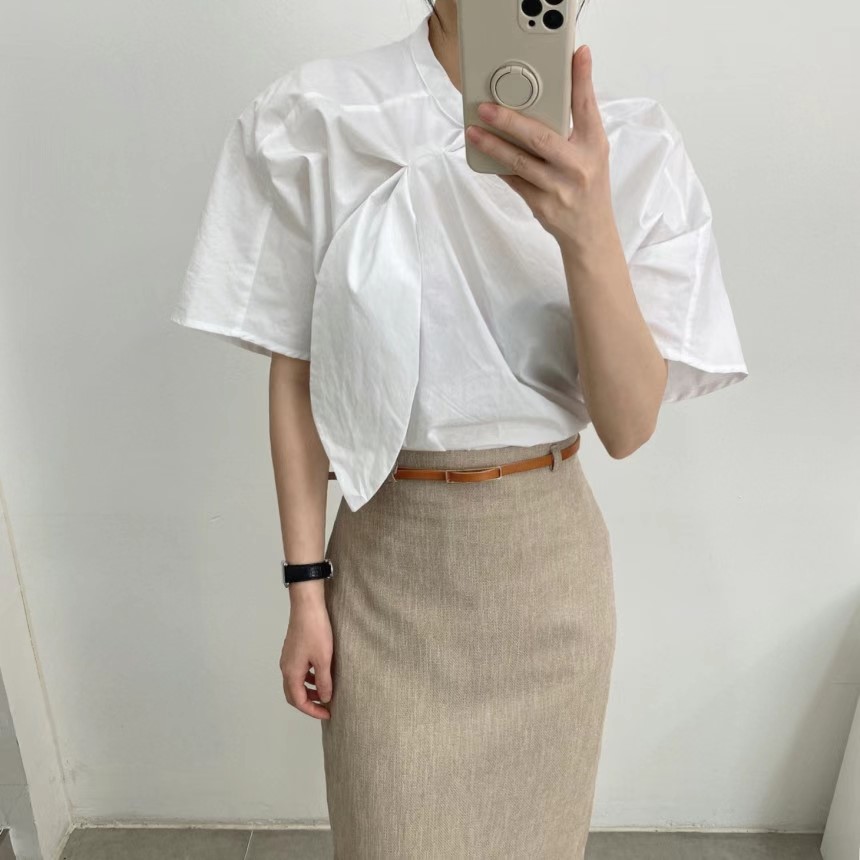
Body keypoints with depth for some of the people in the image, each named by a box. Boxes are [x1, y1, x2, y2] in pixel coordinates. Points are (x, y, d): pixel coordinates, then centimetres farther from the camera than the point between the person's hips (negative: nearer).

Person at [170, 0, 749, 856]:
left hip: (548, 560, 2)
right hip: (387, 558, -1)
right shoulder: (311, 122, -10)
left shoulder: (631, 148, -8)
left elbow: (628, 426, -13)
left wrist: (589, 233, -30)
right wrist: (306, 591, -2)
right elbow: (294, 379, -5)